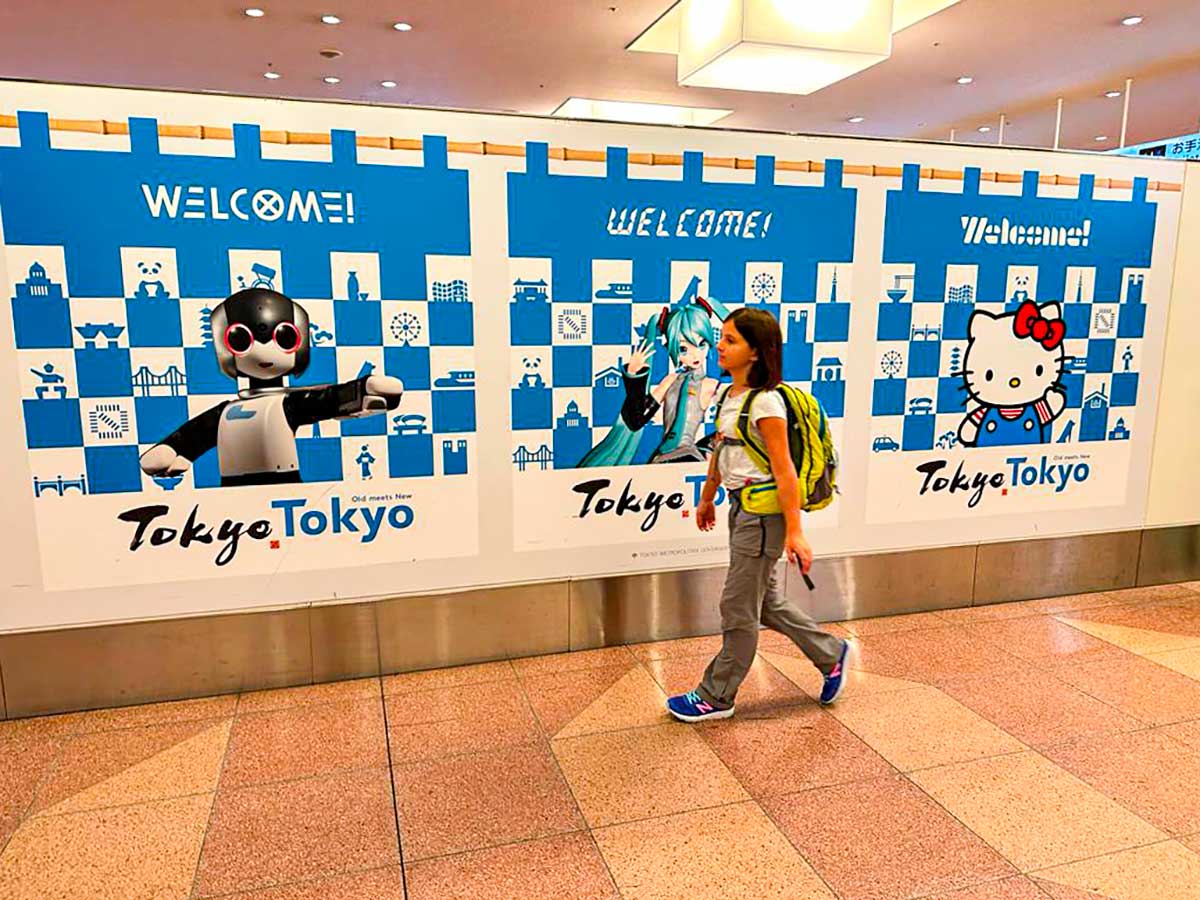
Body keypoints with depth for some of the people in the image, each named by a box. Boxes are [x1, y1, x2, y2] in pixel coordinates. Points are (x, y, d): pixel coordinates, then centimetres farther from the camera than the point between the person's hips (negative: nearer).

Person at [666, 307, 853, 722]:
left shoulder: (764, 402, -20)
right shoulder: (729, 395, 7)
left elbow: (784, 470, -21)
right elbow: (719, 452, 16)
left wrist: (794, 532, -21)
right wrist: (707, 499, 24)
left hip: (763, 512, -9)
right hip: (741, 507, 9)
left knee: (738, 608, 5)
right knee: (766, 601, 20)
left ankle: (716, 697, 21)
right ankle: (832, 655, 37)